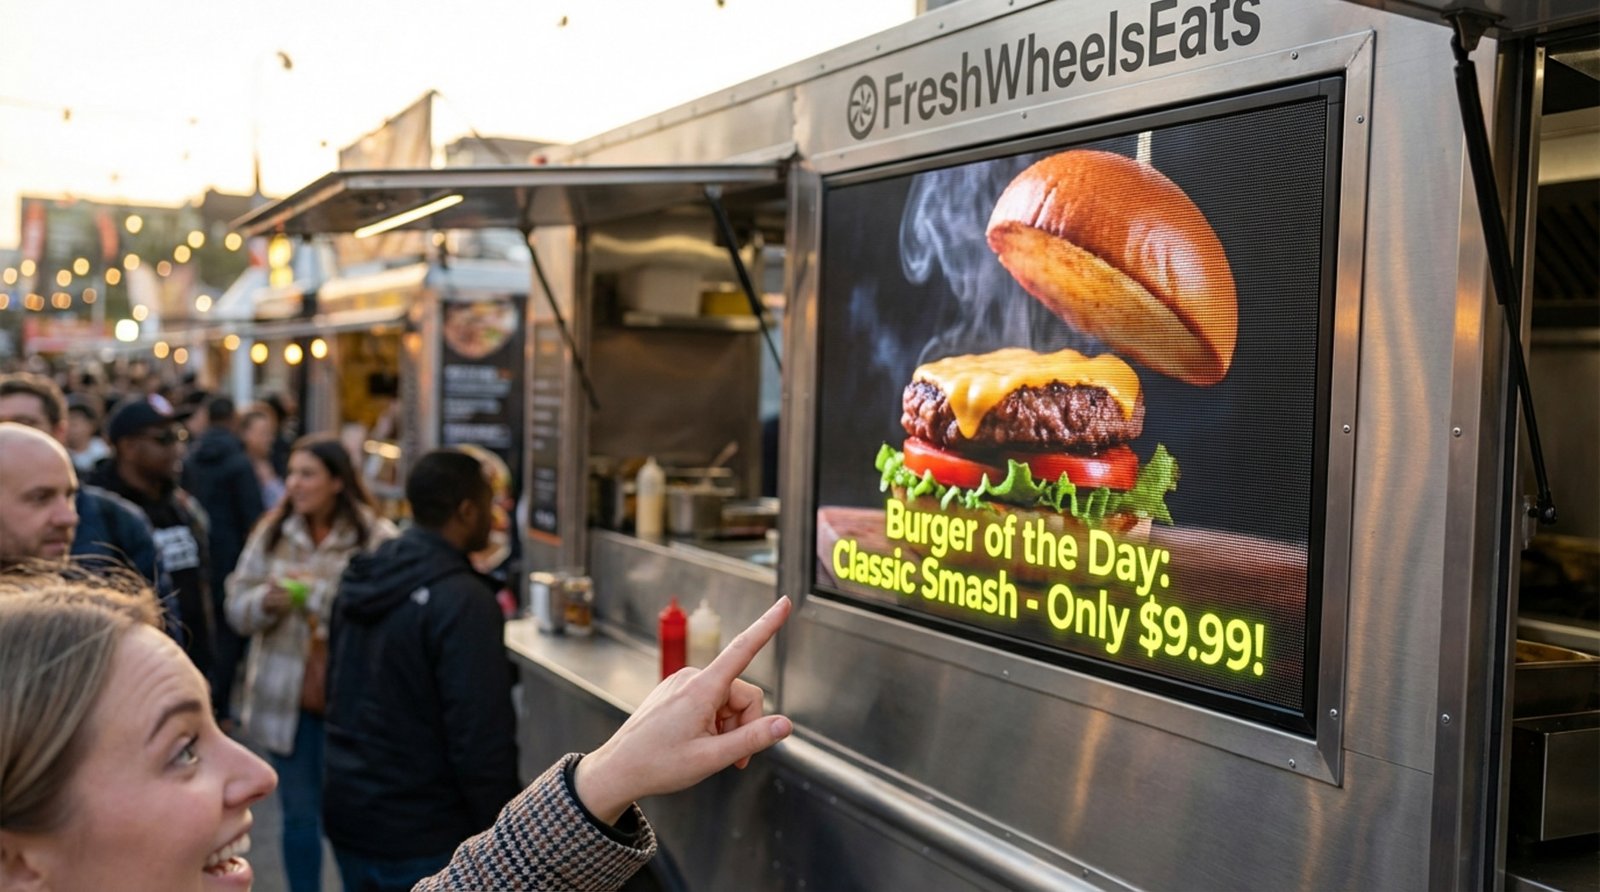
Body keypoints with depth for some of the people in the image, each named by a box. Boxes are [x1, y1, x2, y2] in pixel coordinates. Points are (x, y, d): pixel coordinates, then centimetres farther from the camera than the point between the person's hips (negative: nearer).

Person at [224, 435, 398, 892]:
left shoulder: (378, 538, -10)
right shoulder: (272, 533, 6)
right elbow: (237, 607, 6)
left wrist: (317, 593, -18)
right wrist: (266, 601, -14)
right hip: (288, 701, 4)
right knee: (300, 815, 17)